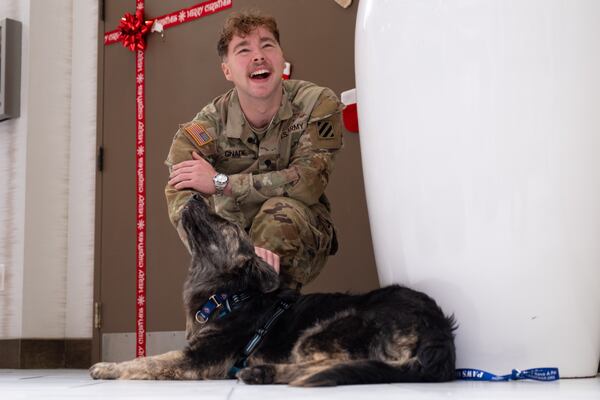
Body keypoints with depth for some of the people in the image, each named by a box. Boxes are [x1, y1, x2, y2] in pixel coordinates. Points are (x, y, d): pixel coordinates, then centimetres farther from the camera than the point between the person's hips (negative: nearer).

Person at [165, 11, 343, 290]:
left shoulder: (318, 104, -16)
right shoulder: (203, 129, -17)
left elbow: (309, 181, -28)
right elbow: (182, 204, -33)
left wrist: (220, 182, -27)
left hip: (301, 237, -1)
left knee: (280, 209, -32)